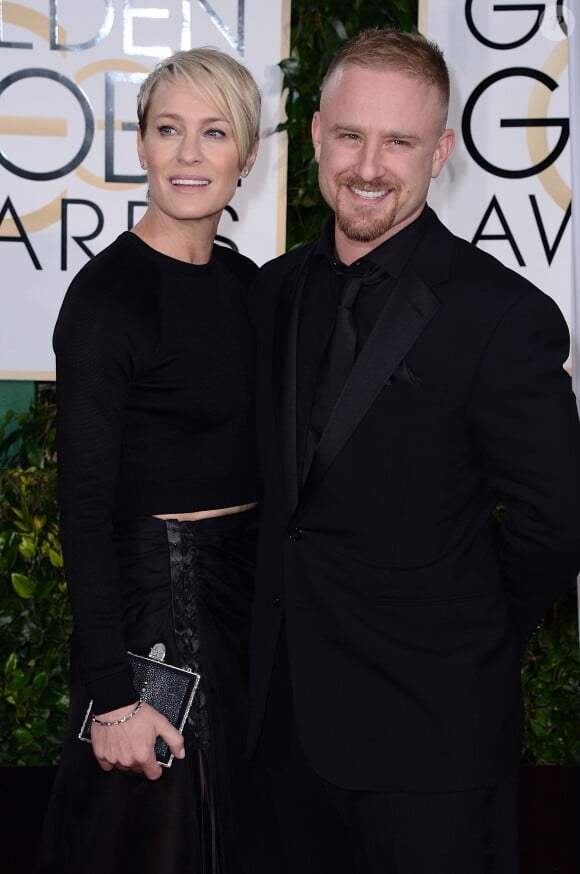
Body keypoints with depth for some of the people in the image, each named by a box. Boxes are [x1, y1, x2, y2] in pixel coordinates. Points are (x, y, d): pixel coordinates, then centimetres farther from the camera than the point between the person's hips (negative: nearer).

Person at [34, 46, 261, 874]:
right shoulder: (107, 292, -15)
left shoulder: (247, 281, 6)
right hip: (153, 593, -7)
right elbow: (83, 503, -18)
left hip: (249, 587, 7)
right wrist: (113, 696, -20)